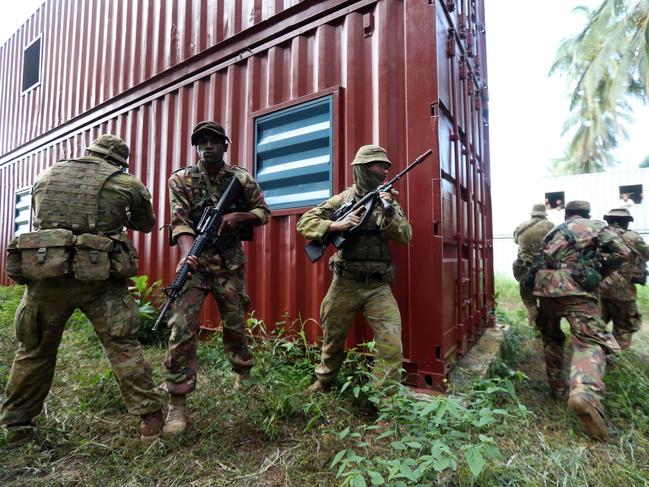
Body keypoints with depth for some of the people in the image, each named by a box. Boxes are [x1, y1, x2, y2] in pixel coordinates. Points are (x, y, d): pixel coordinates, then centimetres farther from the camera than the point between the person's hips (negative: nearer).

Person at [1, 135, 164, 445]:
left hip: (45, 275, 4)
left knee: (34, 351, 20)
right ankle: (150, 417, 7)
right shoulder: (127, 184, 4)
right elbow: (145, 225, 17)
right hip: (99, 279, -3)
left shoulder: (46, 176, 16)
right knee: (123, 349, 2)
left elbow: (39, 217, 28)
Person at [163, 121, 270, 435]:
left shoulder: (241, 179, 4)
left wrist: (239, 216, -12)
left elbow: (263, 212, 8)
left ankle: (243, 375, 39)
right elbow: (180, 222, -13)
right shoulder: (181, 180, -1)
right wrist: (187, 253, -31)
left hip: (231, 265, 1)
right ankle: (178, 405, 6)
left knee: (235, 326, 12)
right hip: (196, 264, -1)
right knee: (183, 330, -7)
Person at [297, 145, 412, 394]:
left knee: (392, 346, -7)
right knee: (333, 339, 16)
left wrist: (389, 213, -22)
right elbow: (305, 223, -5)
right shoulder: (343, 199, 0)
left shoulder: (388, 199, 6)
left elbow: (405, 236, -4)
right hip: (344, 284, -1)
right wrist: (337, 225, -20)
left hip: (378, 287, 1)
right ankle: (323, 382, 40)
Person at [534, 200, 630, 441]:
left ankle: (557, 387, 23)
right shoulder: (597, 226, 13)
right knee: (590, 342, -9)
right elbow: (622, 252, 2)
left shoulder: (554, 231, 25)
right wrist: (598, 272, 14)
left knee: (551, 338, 21)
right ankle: (585, 392, -33)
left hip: (545, 286, 4)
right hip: (575, 288, -4)